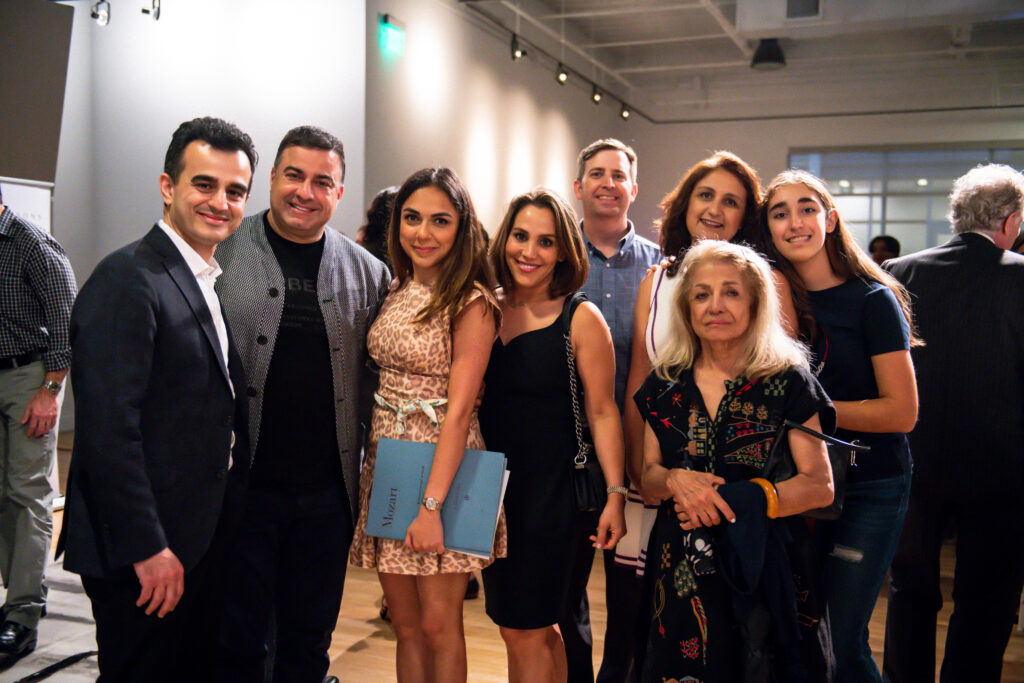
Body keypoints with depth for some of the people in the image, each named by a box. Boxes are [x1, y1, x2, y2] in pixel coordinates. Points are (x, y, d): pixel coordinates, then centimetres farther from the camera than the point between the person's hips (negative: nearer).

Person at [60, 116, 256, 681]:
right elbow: (109, 430, -22)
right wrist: (146, 548, -20)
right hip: (144, 553, -8)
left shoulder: (215, 283, 12)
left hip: (205, 540, 9)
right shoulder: (127, 279, -16)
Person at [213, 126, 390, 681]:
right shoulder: (221, 252, -1)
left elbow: (373, 382, 7)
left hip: (328, 495, 2)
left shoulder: (367, 274, 5)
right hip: (239, 486, -2)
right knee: (236, 637, 9)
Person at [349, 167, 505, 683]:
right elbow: (378, 381, 11)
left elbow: (459, 410, -16)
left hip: (443, 467, -6)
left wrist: (432, 504, -19)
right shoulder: (394, 291, 10)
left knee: (438, 626, 4)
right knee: (405, 625, 12)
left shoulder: (472, 302, -11)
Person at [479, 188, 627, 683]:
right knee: (515, 625, 14)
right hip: (491, 486, 5)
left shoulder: (581, 319, -8)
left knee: (526, 630, 1)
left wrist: (615, 494, -10)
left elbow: (602, 411, -6)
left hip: (551, 489, -5)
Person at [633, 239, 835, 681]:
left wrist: (734, 500, -16)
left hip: (761, 565, -2)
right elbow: (648, 475, 10)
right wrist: (675, 480, -13)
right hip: (679, 573, 3)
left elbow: (820, 486, -5)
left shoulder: (786, 382, -3)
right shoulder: (666, 384, 6)